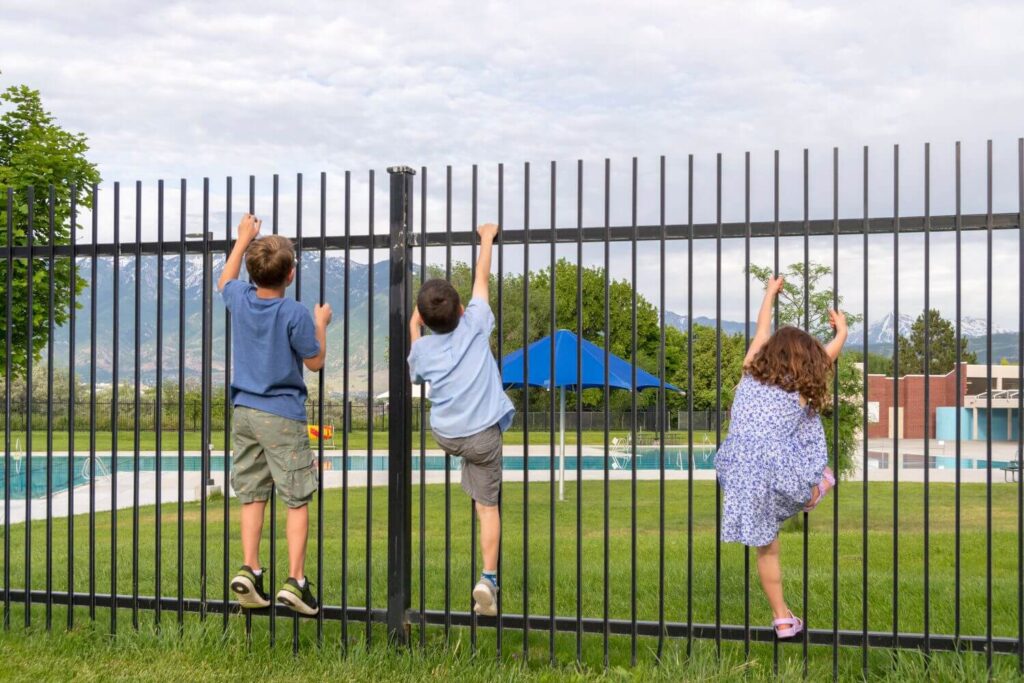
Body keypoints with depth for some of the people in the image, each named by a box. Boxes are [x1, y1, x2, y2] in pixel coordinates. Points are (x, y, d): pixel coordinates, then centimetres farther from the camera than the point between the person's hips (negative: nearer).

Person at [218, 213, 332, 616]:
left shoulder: (239, 299, 1)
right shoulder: (295, 314, -15)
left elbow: (225, 280, 26)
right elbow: (315, 361, -4)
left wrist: (243, 239, 33)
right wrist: (321, 324, 10)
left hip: (243, 412, 6)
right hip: (282, 416, -5)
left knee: (252, 495, 11)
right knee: (297, 500, 0)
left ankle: (249, 569, 3)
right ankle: (295, 580, -5)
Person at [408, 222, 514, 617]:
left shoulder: (421, 348, -2)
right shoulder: (475, 325, -7)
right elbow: (482, 278, 4)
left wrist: (413, 329, 26)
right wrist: (487, 238, 17)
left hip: (444, 435, 2)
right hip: (482, 435, -2)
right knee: (487, 505, 4)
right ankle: (488, 577, -4)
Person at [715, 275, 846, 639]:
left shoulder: (751, 372, 16)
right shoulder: (802, 389, 11)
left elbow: (762, 328, 33)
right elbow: (832, 350, 28)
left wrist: (771, 292, 48)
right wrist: (841, 327, 47)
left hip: (739, 469, 3)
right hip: (779, 469, -3)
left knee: (766, 547, 15)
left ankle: (783, 618, 20)